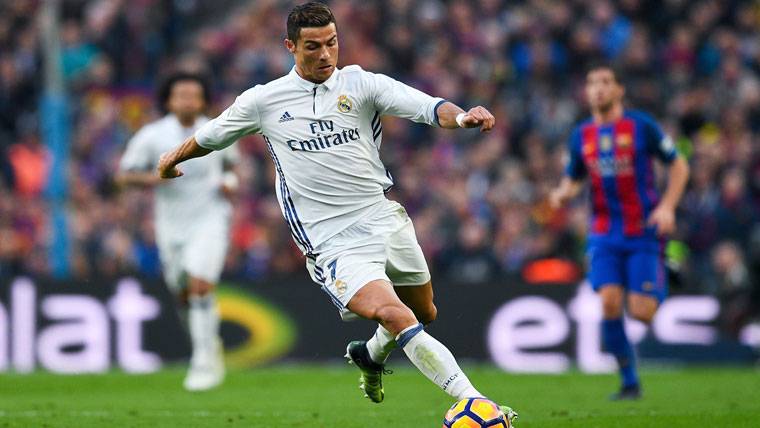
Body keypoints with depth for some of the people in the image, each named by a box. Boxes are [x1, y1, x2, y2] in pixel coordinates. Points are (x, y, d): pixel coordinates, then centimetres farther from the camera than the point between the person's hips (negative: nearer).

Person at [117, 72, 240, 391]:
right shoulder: (151, 136, -7)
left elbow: (231, 164, 17)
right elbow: (123, 175, -2)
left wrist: (230, 182, -5)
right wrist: (148, 178, -22)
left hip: (210, 219, -2)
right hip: (172, 226, 2)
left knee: (200, 285, -21)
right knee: (185, 294, 11)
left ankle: (204, 362, -16)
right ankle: (210, 343, 40)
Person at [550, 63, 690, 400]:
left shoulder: (642, 126, -6)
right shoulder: (581, 136, 6)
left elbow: (679, 166, 2)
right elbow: (573, 179, 19)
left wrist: (667, 206, -12)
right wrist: (563, 194, -5)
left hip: (644, 232, -3)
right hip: (605, 235, 3)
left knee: (641, 312, -9)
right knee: (609, 303, -16)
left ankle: (661, 287, 29)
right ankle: (629, 382, -2)